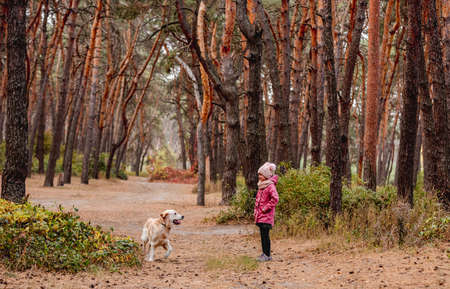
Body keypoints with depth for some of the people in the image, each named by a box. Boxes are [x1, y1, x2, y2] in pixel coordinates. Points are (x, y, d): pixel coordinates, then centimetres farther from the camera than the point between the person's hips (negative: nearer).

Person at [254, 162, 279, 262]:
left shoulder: (270, 186, -14)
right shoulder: (261, 185, 15)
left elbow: (275, 198, -26)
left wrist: (266, 208, -19)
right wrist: (256, 211, 17)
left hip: (266, 216, -9)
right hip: (260, 216, 9)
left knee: (265, 235, -7)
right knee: (262, 234, 12)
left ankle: (267, 255, -3)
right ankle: (264, 253, 19)